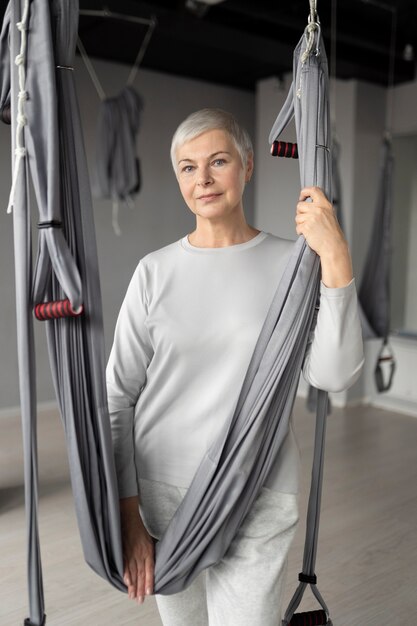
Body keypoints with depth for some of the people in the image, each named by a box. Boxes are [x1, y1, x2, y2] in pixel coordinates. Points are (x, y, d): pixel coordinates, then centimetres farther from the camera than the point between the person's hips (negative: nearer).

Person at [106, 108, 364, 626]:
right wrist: (128, 515, -4)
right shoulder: (155, 272, -3)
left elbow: (332, 376, -17)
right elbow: (119, 397, -2)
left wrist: (335, 259, -24)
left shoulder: (290, 262, -5)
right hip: (160, 491, 2)